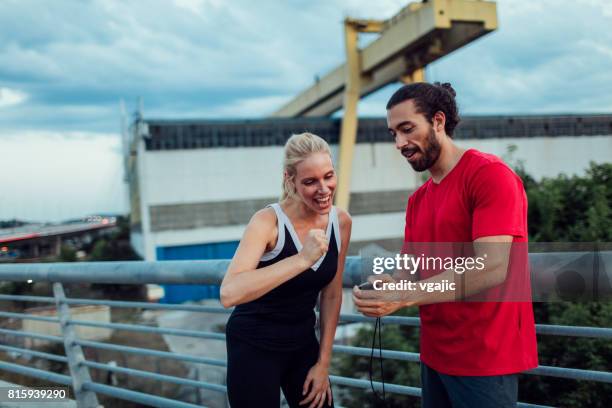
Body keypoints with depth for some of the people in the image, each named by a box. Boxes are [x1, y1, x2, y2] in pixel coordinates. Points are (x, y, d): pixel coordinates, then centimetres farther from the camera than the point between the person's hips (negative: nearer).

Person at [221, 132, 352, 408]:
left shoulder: (341, 222, -6)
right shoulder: (268, 221, -22)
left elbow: (332, 295, 4)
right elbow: (228, 294, -37)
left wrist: (323, 362, 6)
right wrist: (302, 259, -42)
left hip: (303, 343, 5)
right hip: (254, 346, -5)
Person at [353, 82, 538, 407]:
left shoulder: (490, 174, -14)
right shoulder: (417, 199, 11)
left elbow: (491, 268, -24)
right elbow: (409, 268, 8)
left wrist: (401, 297, -26)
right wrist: (387, 287, -15)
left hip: (484, 360, -7)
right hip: (434, 356, 7)